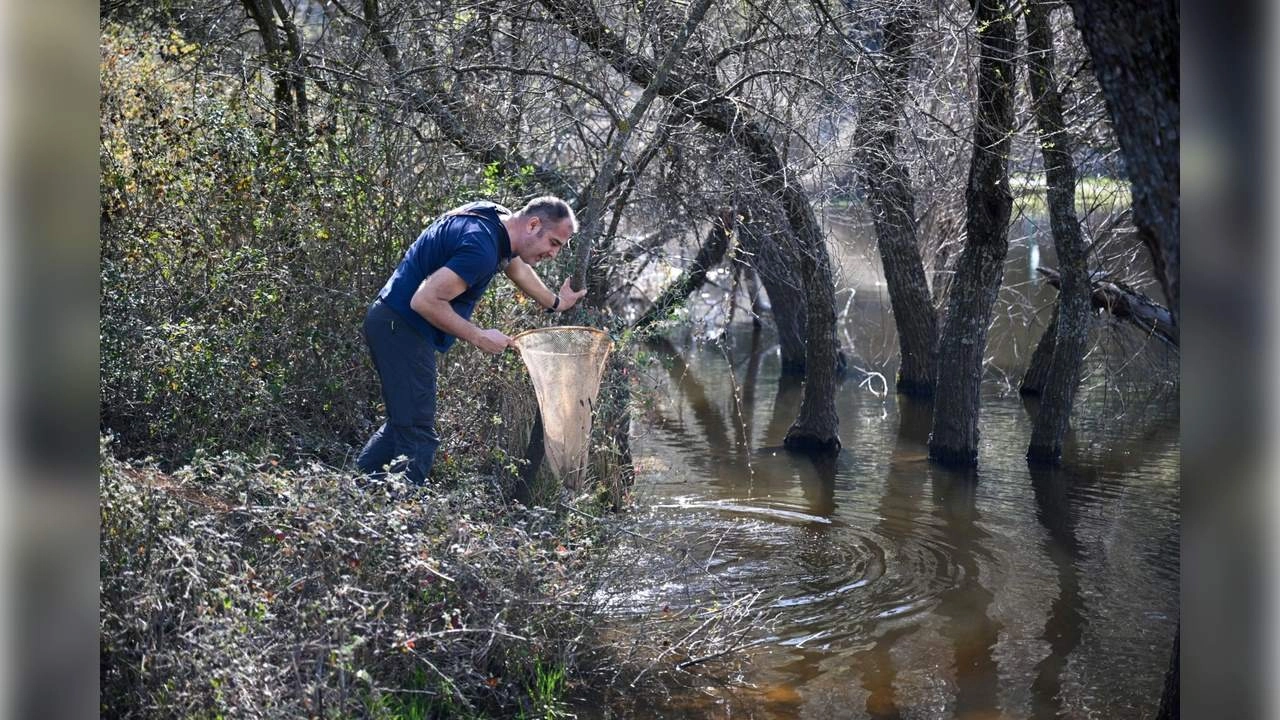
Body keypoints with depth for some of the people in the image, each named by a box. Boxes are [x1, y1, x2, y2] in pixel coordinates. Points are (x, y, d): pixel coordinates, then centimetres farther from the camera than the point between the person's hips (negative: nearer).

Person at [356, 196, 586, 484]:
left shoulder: (499, 220, 7)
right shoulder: (481, 247, -25)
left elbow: (516, 265, 30)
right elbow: (425, 301, -28)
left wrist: (556, 303, 43)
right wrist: (479, 338, -18)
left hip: (394, 325, 11)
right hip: (401, 328, -11)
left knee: (402, 423, 18)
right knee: (418, 436, -11)